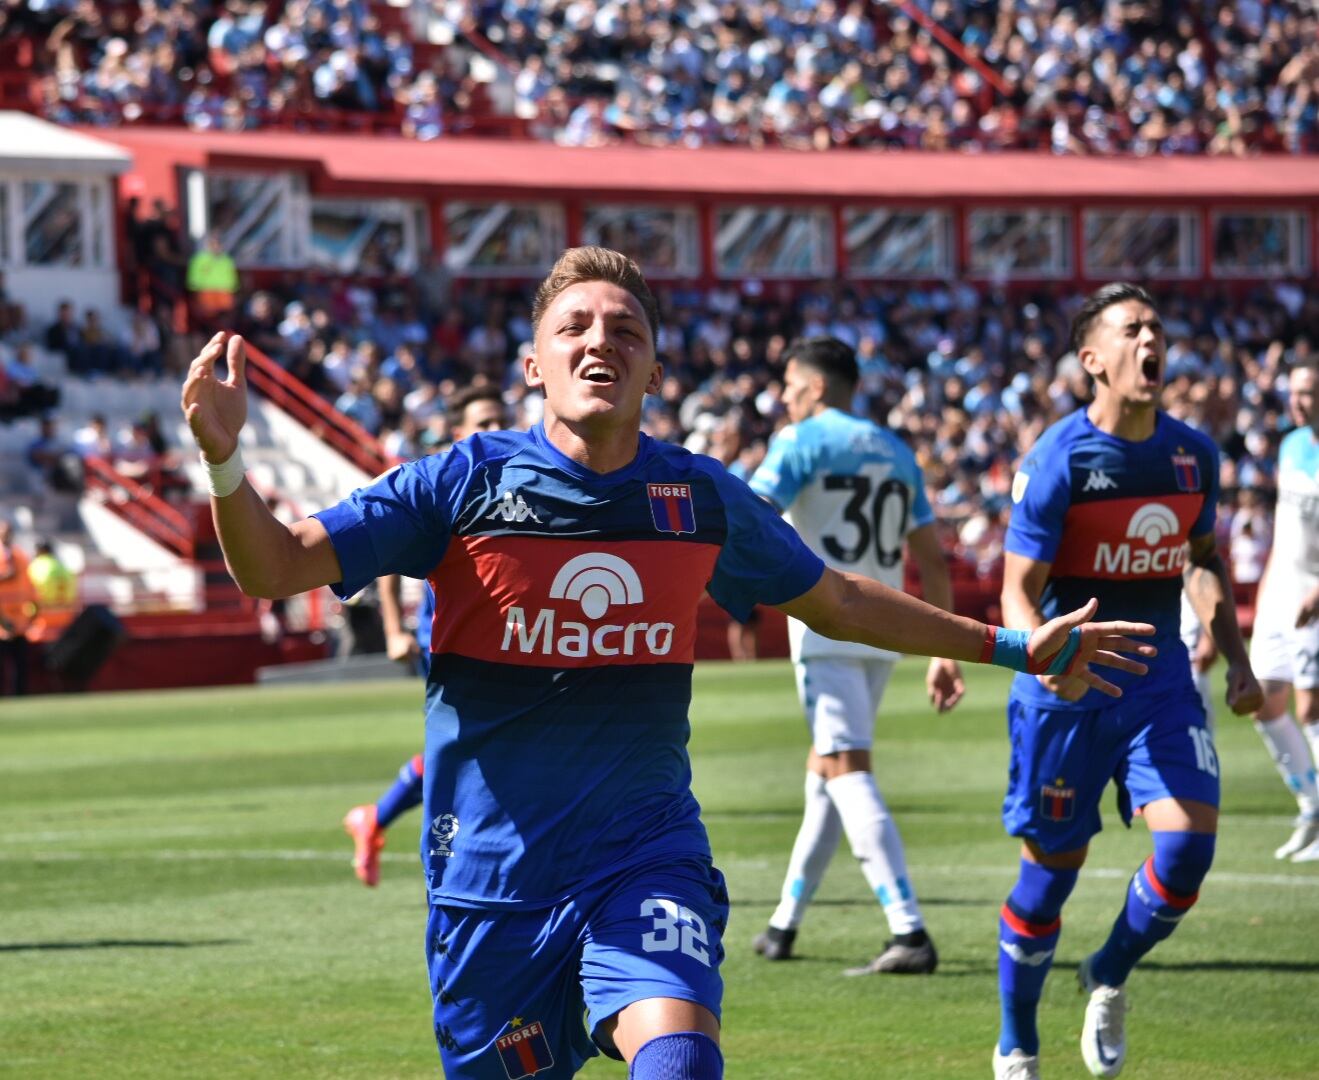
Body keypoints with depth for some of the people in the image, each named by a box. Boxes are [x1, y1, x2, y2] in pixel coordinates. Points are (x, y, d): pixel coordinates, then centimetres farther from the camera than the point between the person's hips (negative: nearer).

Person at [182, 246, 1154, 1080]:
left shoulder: (701, 497, 2)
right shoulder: (463, 484, -7)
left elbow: (834, 601, 19)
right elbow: (274, 567, -10)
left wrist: (1009, 648, 23)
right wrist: (224, 459, -30)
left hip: (644, 859, 1)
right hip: (492, 877, 0)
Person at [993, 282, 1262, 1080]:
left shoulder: (1193, 454, 3)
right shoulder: (1058, 459, -12)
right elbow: (1019, 588, -13)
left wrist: (1237, 659, 10)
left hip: (1161, 684, 4)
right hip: (1069, 691, -4)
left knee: (1190, 841, -14)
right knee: (1052, 867, 4)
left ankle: (1110, 981, 15)